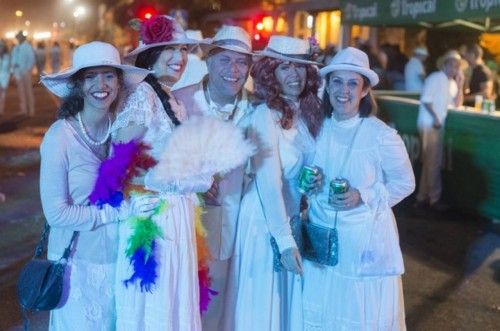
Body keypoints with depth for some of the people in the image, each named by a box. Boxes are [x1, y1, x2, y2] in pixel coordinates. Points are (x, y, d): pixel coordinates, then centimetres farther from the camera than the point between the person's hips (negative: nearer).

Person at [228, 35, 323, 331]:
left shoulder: (310, 112, 2)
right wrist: (284, 240, -21)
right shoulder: (265, 116, -18)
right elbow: (268, 182, -21)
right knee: (263, 305, 8)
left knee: (291, 302, 18)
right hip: (266, 220, -6)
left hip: (294, 217, 7)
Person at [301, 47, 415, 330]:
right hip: (321, 238, 4)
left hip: (366, 239, -4)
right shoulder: (318, 128, 0)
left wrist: (363, 197, -18)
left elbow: (405, 183, -5)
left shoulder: (382, 136, -15)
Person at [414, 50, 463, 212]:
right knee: (433, 162, -4)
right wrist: (435, 117, -18)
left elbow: (457, 104, 9)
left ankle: (423, 197, 17)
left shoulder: (452, 83, 15)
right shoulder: (435, 78, -8)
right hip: (429, 123, -8)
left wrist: (460, 85, 0)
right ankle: (434, 198, 4)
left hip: (439, 124, 8)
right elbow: (426, 100, -15)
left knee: (430, 162, 10)